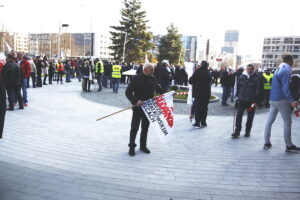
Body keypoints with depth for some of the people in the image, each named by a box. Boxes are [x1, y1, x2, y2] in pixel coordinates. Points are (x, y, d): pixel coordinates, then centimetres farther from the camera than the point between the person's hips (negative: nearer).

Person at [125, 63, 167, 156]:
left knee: (145, 127, 14)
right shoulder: (137, 79, -11)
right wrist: (135, 101, -30)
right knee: (134, 127, 3)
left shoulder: (152, 79, 6)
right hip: (138, 107, -5)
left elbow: (159, 89, 18)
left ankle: (143, 146, 28)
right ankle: (131, 147, 17)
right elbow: (128, 92, -17)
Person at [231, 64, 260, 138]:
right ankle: (237, 131, 6)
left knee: (250, 117, 8)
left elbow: (257, 90, -3)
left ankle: (247, 131, 21)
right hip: (241, 100, 2)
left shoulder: (256, 78, -1)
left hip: (251, 101, -1)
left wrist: (255, 101, -9)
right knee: (239, 115, 0)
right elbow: (237, 87, 11)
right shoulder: (241, 77, 5)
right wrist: (237, 96, 5)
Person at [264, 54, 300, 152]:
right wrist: (292, 101, -21)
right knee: (287, 122, 1)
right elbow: (285, 88, -19)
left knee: (269, 121, 7)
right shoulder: (286, 71, -12)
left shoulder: (278, 70, 15)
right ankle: (289, 145, 8)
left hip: (273, 99, 8)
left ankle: (267, 143, 12)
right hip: (282, 100, -8)